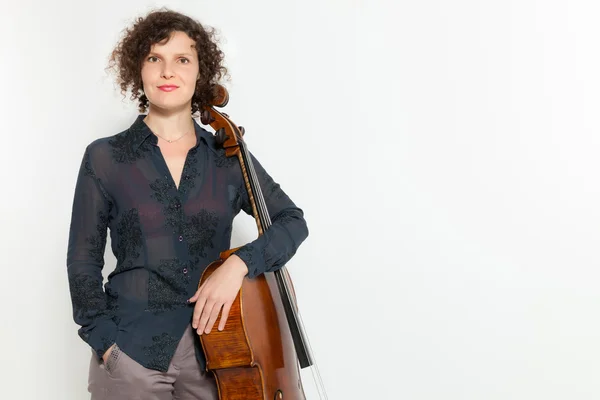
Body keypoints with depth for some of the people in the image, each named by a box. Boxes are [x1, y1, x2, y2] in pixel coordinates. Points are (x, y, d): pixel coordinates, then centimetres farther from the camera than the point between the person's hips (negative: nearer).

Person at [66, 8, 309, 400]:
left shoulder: (228, 157, 3)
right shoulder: (105, 157, -2)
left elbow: (293, 221, 1)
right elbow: (83, 261, 1)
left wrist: (240, 262, -15)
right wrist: (105, 342, -8)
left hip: (214, 350, 2)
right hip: (133, 352, -2)